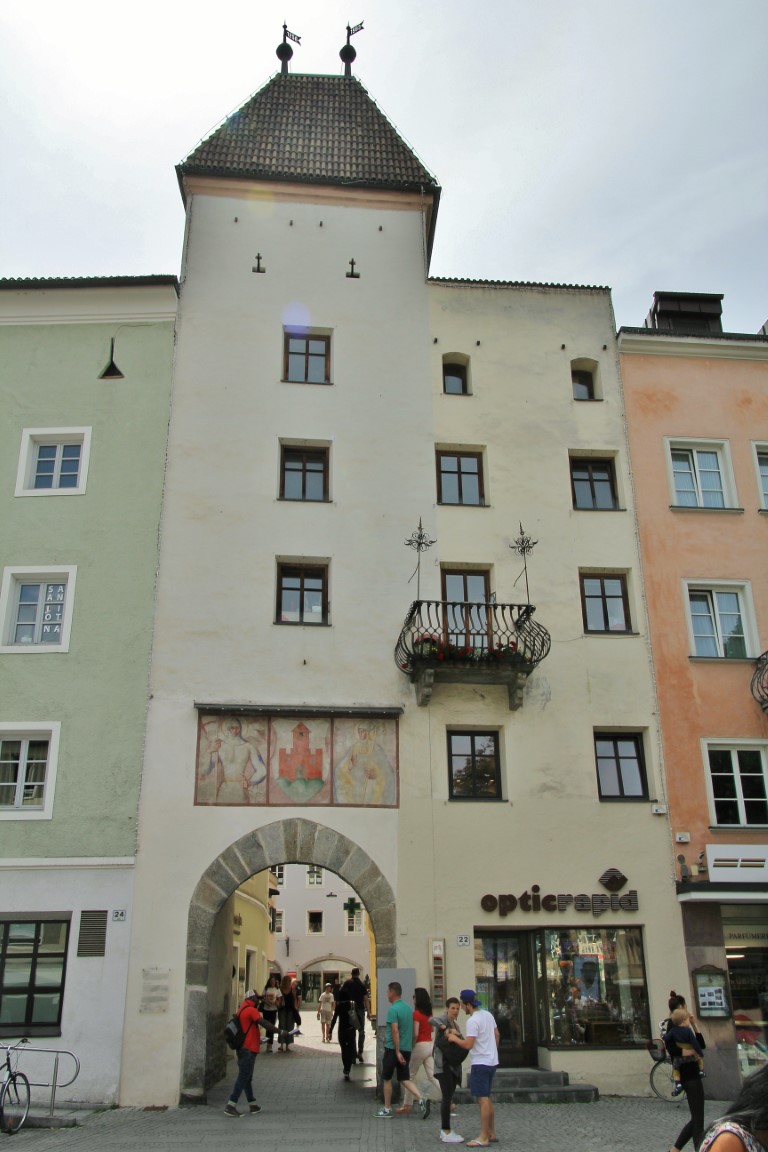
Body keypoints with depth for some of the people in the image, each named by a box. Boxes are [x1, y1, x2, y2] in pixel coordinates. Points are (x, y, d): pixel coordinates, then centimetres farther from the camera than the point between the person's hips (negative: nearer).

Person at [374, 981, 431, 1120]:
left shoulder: (393, 1009, -15)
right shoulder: (408, 1008, 10)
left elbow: (395, 1031, -22)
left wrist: (397, 1052, -22)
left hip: (393, 1049, -7)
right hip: (407, 1049, 7)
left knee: (386, 1078, 9)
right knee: (404, 1079, 10)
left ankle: (387, 1109, 16)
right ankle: (421, 1099, -10)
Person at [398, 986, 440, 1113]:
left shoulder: (416, 1014, -15)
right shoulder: (429, 1013, 8)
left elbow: (415, 1034, -20)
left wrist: (411, 1046, -8)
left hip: (420, 1046, -7)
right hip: (430, 1045, 7)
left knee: (410, 1075, 8)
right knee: (432, 1076, 7)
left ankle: (407, 1105, 15)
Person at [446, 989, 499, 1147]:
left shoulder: (473, 1021, -19)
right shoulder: (488, 1015, 8)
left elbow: (468, 1045, -22)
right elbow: (496, 1035, 17)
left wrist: (454, 1038, -8)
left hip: (480, 1063, -9)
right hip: (491, 1061, 9)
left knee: (482, 1099, -6)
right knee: (487, 1099, 17)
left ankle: (483, 1138, -3)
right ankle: (492, 1134, 22)